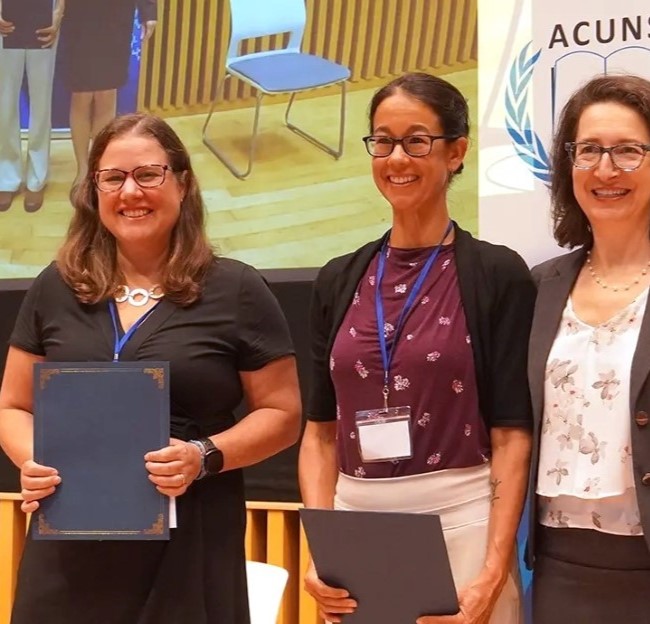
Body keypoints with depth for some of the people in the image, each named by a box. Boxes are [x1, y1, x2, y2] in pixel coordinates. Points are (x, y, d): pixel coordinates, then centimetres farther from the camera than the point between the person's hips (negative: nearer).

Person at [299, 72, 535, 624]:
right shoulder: (339, 280, 7)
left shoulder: (497, 274, -4)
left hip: (461, 524, -3)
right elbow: (321, 430, 8)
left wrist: (492, 576, -15)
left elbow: (511, 436, -7)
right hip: (355, 528, 4)